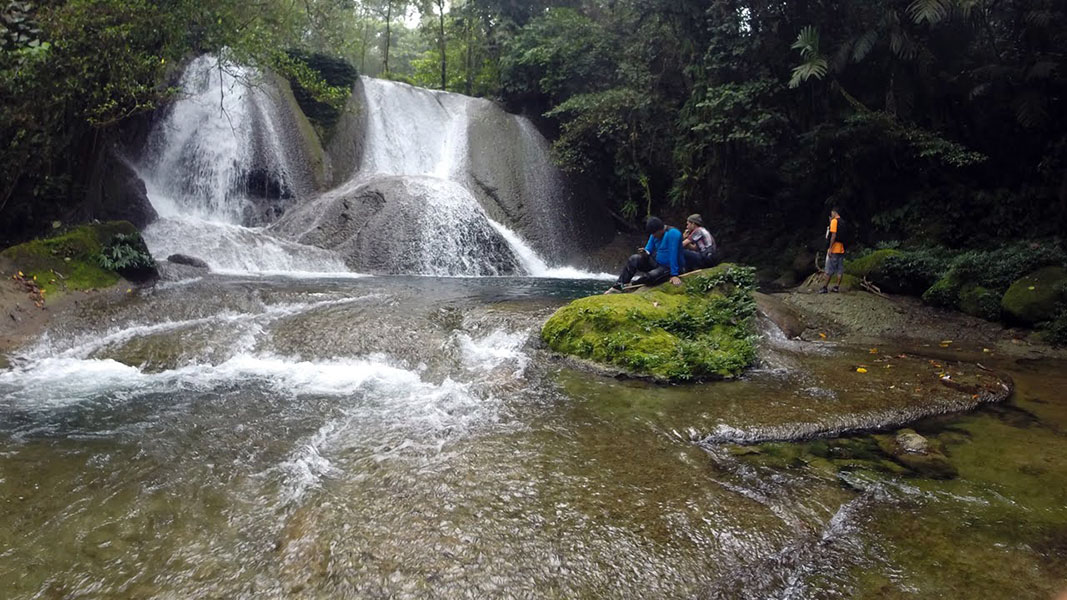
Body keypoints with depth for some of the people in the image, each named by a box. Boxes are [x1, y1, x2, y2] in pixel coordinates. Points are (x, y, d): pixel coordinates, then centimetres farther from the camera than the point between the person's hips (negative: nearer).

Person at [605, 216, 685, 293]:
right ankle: (618, 286, -10)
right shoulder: (654, 235, 2)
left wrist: (674, 275, -32)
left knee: (650, 277, -33)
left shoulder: (672, 234, -23)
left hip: (671, 267, -8)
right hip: (657, 262, 8)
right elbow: (649, 249, 8)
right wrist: (645, 253, -18)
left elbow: (673, 255, -29)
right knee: (634, 259, -7)